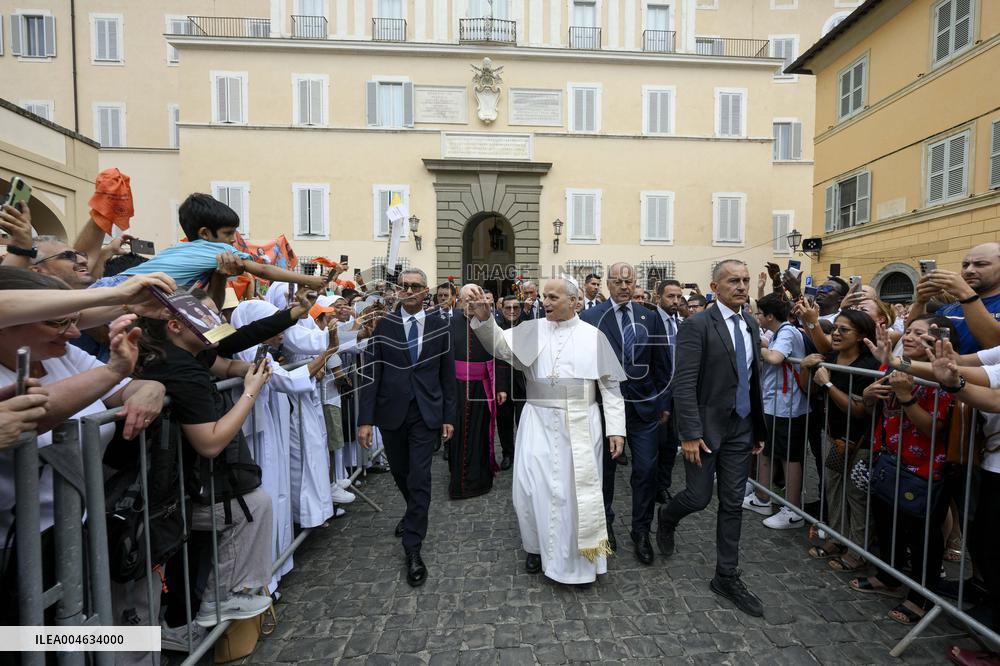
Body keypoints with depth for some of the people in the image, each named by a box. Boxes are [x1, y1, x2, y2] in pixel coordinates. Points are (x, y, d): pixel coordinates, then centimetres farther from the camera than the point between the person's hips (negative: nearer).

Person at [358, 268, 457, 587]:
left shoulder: (439, 326, -1)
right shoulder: (382, 324, -3)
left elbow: (447, 374, 2)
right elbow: (371, 374, -5)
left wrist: (449, 416, 1)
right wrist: (366, 419, -9)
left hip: (426, 412, -1)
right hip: (391, 412, 2)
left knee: (420, 477, -2)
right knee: (400, 473, 19)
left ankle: (413, 549, 15)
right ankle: (414, 513, 49)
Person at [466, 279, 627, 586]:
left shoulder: (593, 337, 0)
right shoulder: (532, 330, 1)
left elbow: (610, 385, 1)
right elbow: (500, 345, -12)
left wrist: (616, 429, -3)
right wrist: (483, 316, -29)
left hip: (580, 426, 0)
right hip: (539, 422, 1)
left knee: (578, 490, 11)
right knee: (532, 486, 4)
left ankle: (580, 558, 36)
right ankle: (538, 546, 34)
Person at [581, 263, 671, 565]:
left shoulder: (651, 317, 3)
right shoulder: (591, 317, -6)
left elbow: (662, 363, 7)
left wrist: (664, 402, 7)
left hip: (644, 405, 2)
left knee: (646, 471, 7)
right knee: (604, 469, 15)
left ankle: (641, 533, 29)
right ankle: (605, 524, 38)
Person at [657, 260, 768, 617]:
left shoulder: (751, 325, 9)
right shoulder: (697, 325, -13)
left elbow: (753, 379, 14)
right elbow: (684, 384, -18)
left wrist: (759, 427, 13)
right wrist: (690, 433, -20)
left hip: (741, 428, 6)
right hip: (706, 426, -6)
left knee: (733, 504, 13)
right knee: (699, 497, 4)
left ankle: (727, 576, 29)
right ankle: (667, 517, 38)